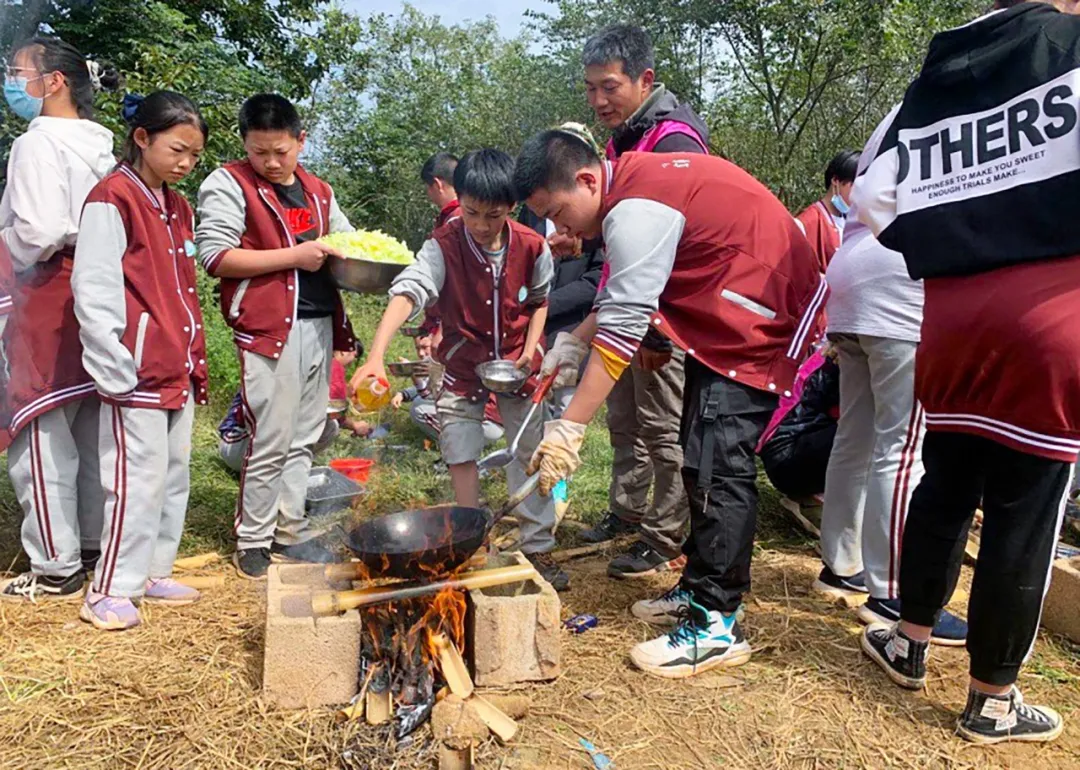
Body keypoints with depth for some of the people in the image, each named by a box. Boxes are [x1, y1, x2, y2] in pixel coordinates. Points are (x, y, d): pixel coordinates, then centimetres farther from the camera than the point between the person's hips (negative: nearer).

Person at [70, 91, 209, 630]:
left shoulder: (177, 208, 16)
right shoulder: (111, 200, -9)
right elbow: (93, 293, -14)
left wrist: (195, 361, 14)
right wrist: (116, 369, -17)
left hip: (178, 370, 8)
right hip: (138, 372, -8)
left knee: (175, 473, 12)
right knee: (139, 477, -5)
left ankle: (153, 573, 25)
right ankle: (110, 592, 8)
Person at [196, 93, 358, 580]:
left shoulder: (318, 191, 18)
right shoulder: (229, 184, -2)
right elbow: (216, 256, -11)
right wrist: (294, 256, -14)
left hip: (319, 324, 6)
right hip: (269, 327, -6)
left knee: (303, 437, 11)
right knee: (271, 440, -3)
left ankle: (289, 531, 24)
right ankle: (252, 543, 13)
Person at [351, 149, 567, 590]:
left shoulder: (532, 247, -13)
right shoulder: (444, 246, -20)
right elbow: (407, 292, -35)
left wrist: (530, 349, -8)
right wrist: (376, 356, -49)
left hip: (516, 367, 1)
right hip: (464, 367, -1)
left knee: (531, 456, 6)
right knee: (462, 458, 5)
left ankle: (537, 549, 20)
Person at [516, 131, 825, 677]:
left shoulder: (636, 210, -22)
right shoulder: (635, 187, 10)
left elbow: (623, 327, -28)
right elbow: (622, 299, 18)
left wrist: (568, 429, -27)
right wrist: (574, 342, 8)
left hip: (757, 317, -11)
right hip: (728, 318, 11)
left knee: (716, 465, -14)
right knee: (704, 458, 12)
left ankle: (715, 625, -6)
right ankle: (700, 589, 22)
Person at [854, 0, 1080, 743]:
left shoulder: (929, 84, 16)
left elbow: (871, 195, 13)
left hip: (951, 317, 5)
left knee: (945, 487, 19)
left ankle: (909, 642, 33)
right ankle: (993, 700, 17)